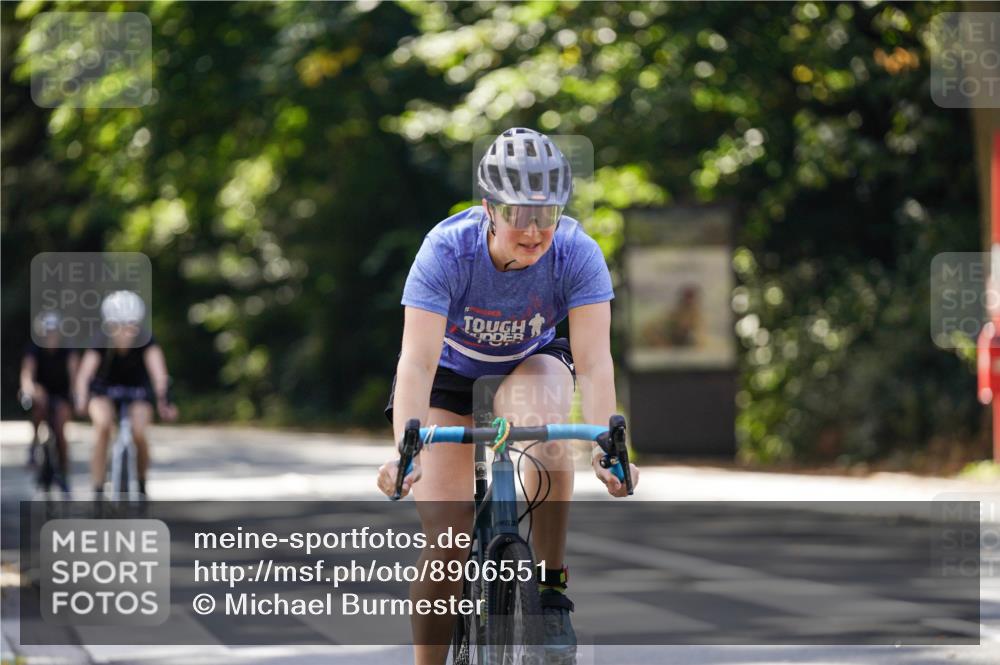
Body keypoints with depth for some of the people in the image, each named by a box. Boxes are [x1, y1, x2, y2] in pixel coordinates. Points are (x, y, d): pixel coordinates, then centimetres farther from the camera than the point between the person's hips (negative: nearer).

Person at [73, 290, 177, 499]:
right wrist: (82, 400, -60)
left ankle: (141, 485, 6)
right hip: (104, 389, -1)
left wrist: (162, 399, -59)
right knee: (103, 425, -30)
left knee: (139, 433, -23)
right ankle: (98, 491, -23)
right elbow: (85, 373, -42)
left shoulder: (146, 343, -28)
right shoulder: (101, 346, -28)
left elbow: (158, 371, -42)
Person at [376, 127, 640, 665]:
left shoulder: (577, 254, -27)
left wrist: (606, 449, -49)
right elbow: (417, 361, -38)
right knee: (446, 538, -13)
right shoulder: (447, 250, -31)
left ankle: (551, 591, -22)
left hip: (530, 364, 1)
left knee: (543, 420, -36)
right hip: (451, 372, -1)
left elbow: (594, 362, -33)